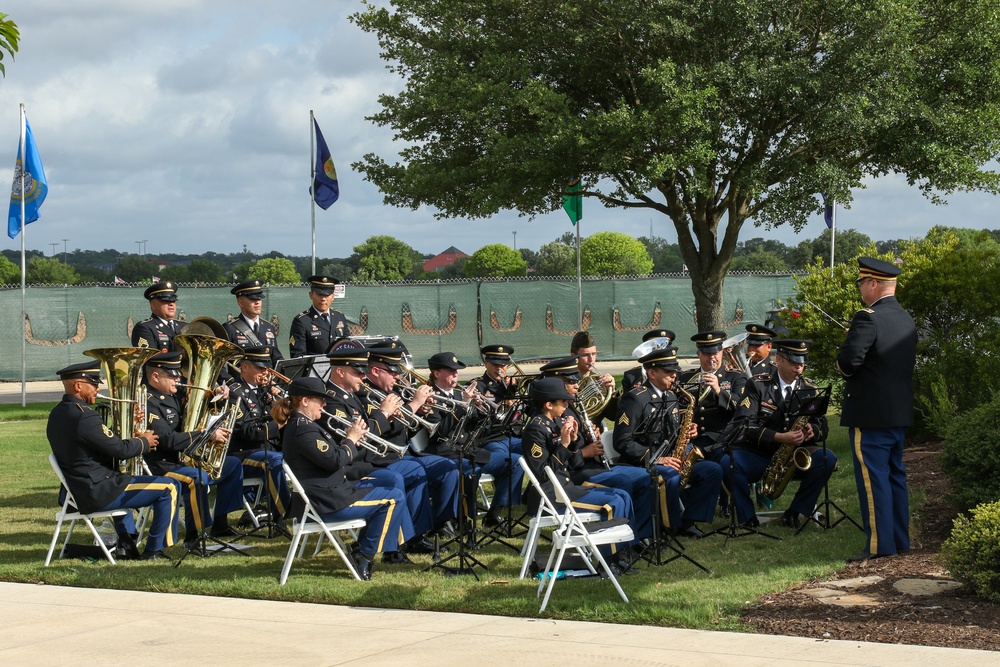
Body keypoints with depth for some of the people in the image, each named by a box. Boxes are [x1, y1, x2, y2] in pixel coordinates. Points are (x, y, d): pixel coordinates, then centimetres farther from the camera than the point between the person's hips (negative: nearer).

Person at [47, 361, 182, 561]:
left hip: (74, 492, 10)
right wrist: (144, 442, 1)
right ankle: (153, 550, 3)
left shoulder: (57, 415, 9)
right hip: (98, 493, -10)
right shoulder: (84, 417, -22)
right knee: (170, 487, -6)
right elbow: (120, 449, -18)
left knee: (122, 481, 41)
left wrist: (135, 441, 8)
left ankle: (126, 543, 30)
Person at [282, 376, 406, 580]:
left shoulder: (298, 425, 15)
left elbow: (329, 455, 18)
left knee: (382, 490, 26)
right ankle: (365, 554, -3)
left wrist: (347, 439, 4)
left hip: (325, 493, 12)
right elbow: (335, 461, -23)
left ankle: (361, 547, 23)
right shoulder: (303, 430, -21)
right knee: (394, 499, -11)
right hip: (326, 503, -12)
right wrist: (351, 439, -8)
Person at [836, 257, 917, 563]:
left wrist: (843, 365, -4)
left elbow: (849, 361, -25)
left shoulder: (868, 318, -17)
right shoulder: (906, 319, 10)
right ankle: (900, 539, 21)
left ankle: (879, 544, -3)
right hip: (900, 412, 9)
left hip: (870, 412, -9)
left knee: (872, 477, -4)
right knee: (895, 474, 15)